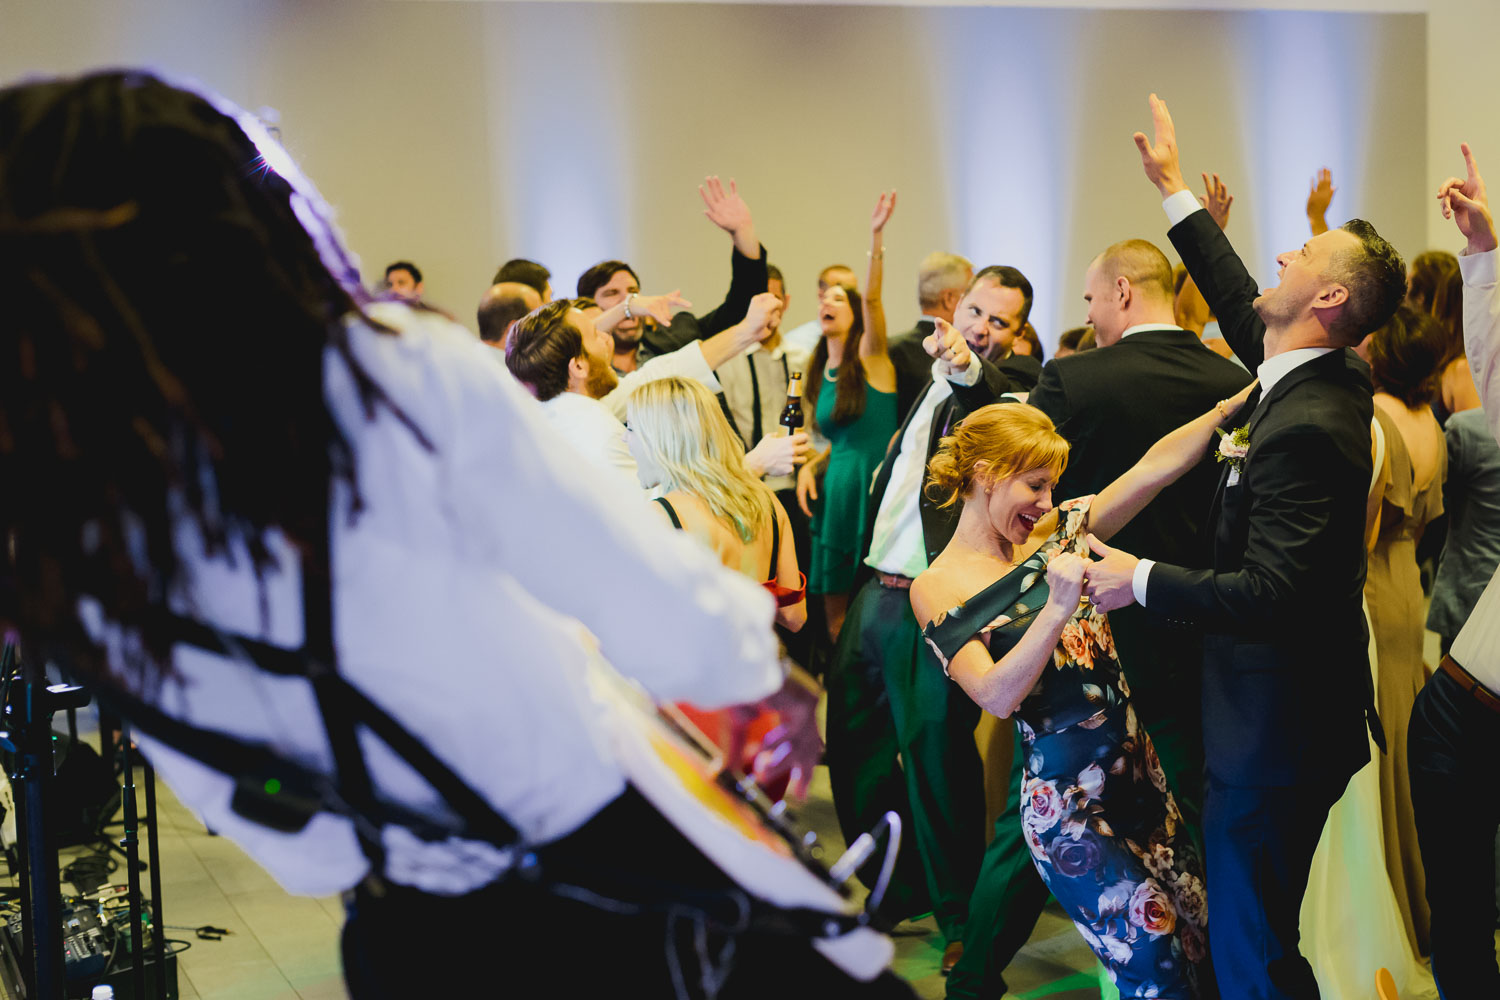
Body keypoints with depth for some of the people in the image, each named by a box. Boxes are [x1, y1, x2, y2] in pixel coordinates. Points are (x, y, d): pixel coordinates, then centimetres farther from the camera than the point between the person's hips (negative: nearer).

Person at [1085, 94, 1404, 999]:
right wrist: (1174, 187, 25)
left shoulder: (1305, 430, -26)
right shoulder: (1337, 380, 4)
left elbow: (1270, 596, -29)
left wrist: (1143, 580, -19)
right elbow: (1242, 308, 20)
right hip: (1300, 711, 10)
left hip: (1276, 738, -10)